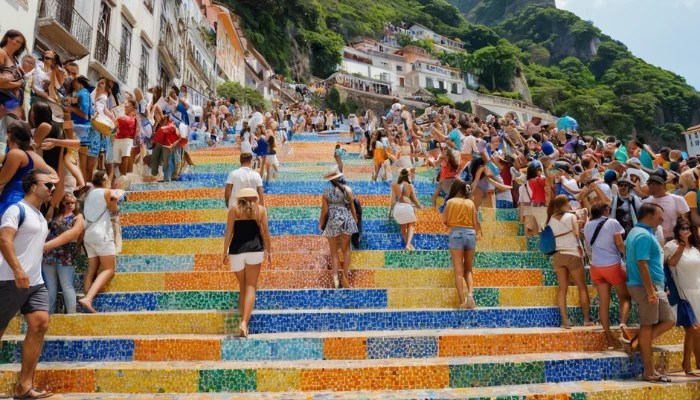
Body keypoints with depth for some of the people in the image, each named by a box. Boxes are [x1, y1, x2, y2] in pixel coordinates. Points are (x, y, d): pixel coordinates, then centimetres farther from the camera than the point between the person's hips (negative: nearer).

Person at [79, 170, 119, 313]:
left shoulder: (90, 193, 16)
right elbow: (113, 209, 7)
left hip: (89, 234, 8)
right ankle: (88, 298, -25)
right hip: (102, 234, -8)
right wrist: (114, 198, 20)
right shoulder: (106, 191, -3)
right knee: (109, 269, -9)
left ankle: (88, 298, 0)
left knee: (92, 270, 7)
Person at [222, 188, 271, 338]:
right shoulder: (261, 209, 9)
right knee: (250, 287, -1)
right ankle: (245, 322, -16)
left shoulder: (234, 210, 8)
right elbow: (265, 232, 6)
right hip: (255, 250, -1)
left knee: (242, 287, 14)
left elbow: (229, 233, 3)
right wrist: (269, 251, 14)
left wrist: (225, 251, 11)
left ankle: (244, 321, 18)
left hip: (237, 251, 1)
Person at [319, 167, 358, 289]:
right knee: (346, 249, 15)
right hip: (345, 220, 0)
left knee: (334, 251, 9)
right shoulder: (347, 189, -4)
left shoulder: (326, 192, -5)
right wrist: (355, 219, 17)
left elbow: (324, 210, -3)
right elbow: (352, 206, 2)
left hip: (331, 222, 0)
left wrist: (321, 224, 10)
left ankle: (335, 276, -4)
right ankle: (345, 276, 8)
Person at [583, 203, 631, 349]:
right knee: (625, 298, 11)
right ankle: (622, 324, -15)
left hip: (596, 267, 4)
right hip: (613, 265, -4)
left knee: (603, 303, 5)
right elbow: (620, 245, -7)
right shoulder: (612, 223, -6)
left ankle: (610, 340, 6)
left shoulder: (587, 226, 7)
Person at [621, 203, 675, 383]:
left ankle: (635, 342, 10)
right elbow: (642, 265, -22)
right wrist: (650, 291, -23)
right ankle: (649, 372, 6)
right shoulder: (644, 235, -17)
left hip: (654, 286, 10)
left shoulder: (636, 232, 15)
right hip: (646, 286, -10)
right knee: (647, 326, -2)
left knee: (668, 321, 13)